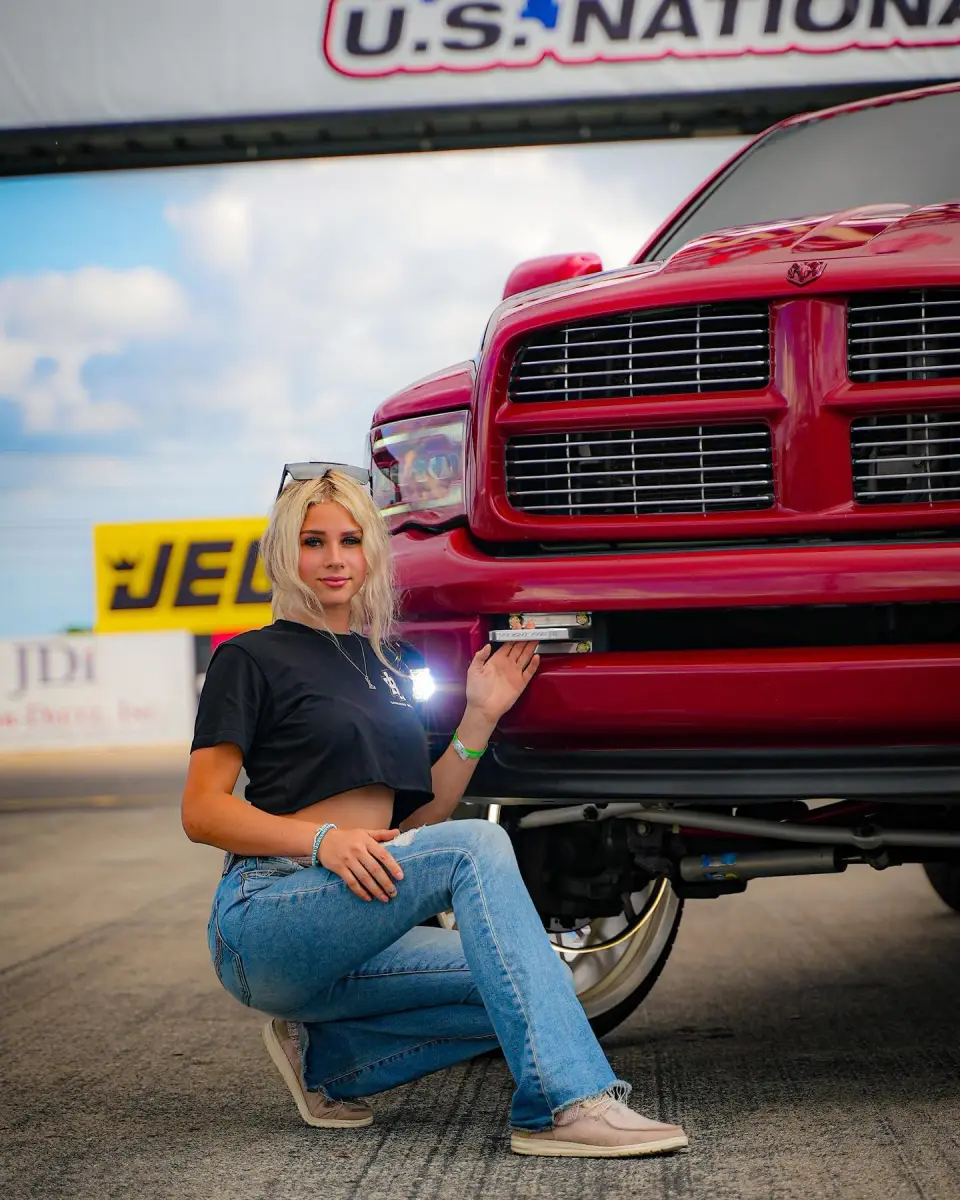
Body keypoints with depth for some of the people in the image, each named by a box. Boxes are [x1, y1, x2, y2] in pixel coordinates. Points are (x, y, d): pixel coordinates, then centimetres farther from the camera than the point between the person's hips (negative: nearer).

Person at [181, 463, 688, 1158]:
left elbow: (417, 819, 17)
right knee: (476, 847, -27)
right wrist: (323, 839, -23)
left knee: (513, 994, -15)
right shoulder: (251, 659, 1)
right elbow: (202, 812, -8)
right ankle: (565, 1105, -36)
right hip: (267, 923, -7)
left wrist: (481, 717, 5)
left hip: (353, 942, 7)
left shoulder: (385, 666, 21)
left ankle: (325, 1058, 3)